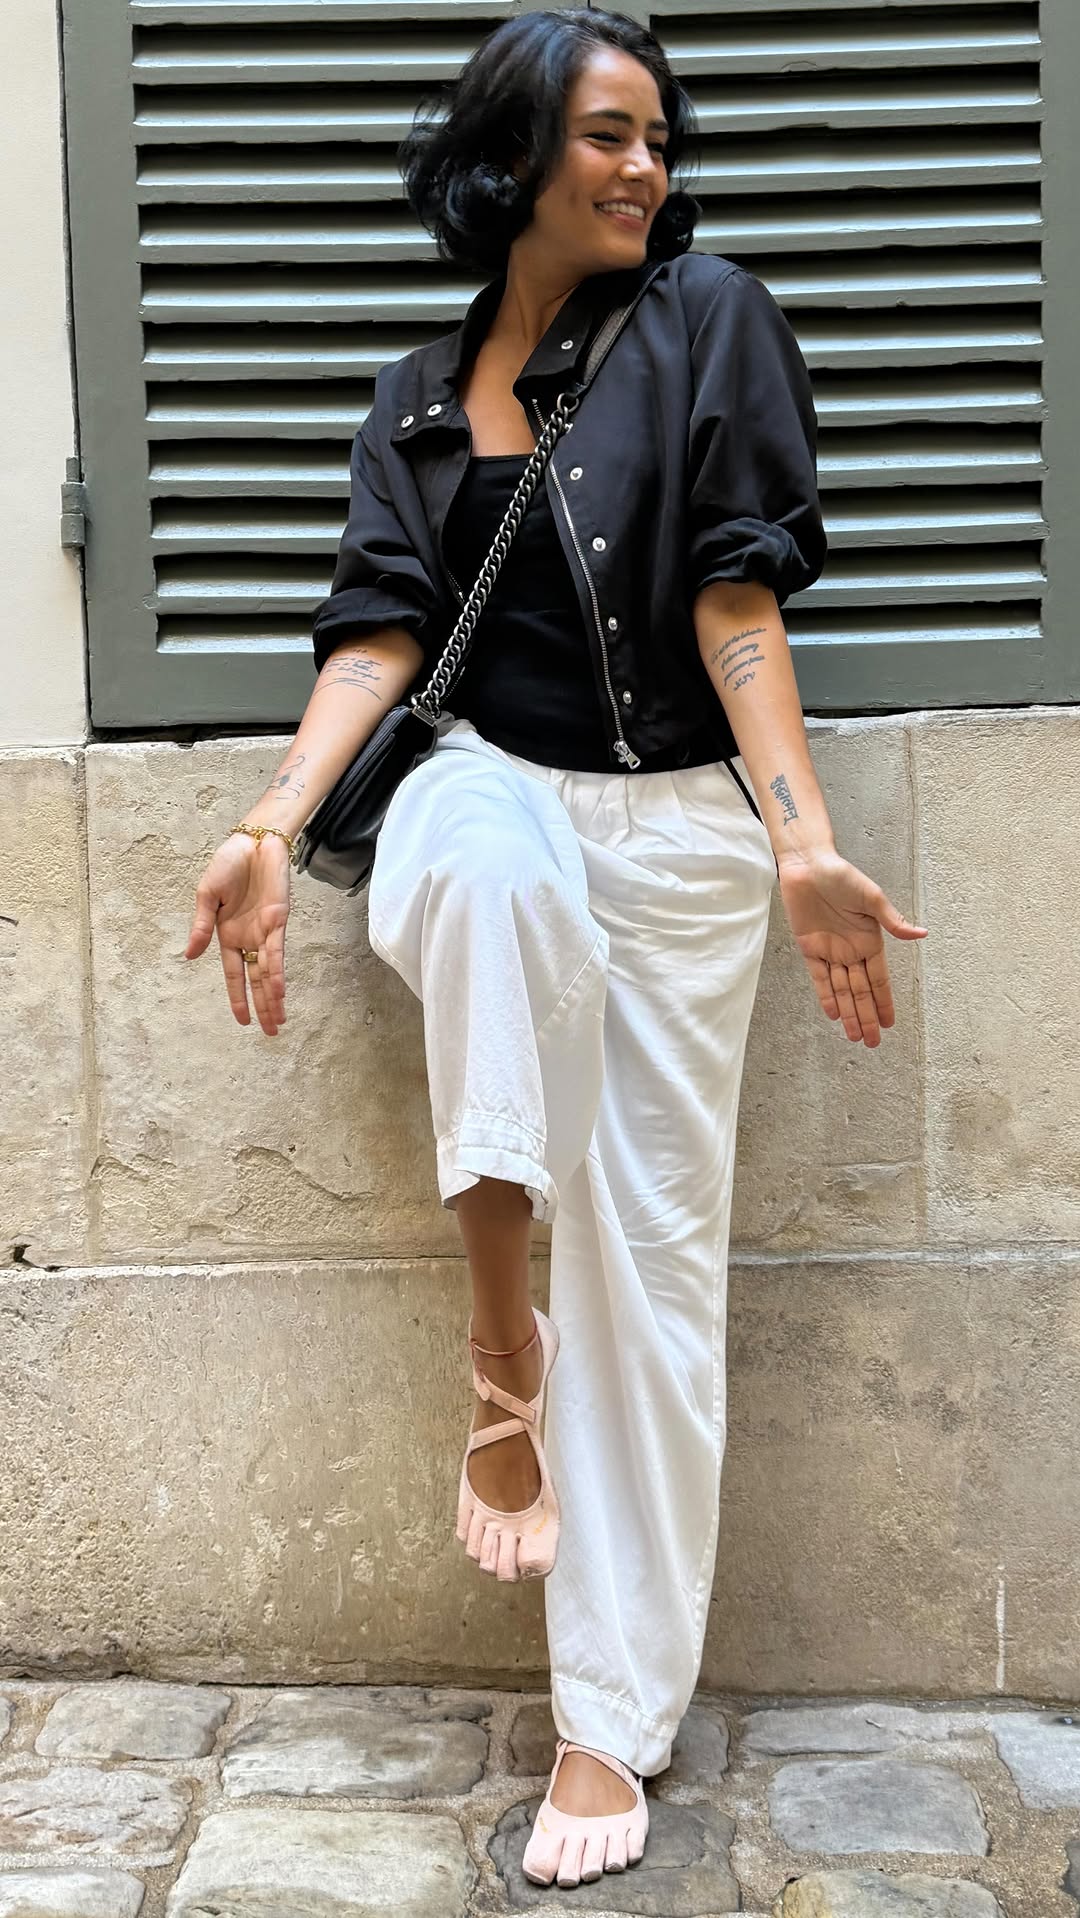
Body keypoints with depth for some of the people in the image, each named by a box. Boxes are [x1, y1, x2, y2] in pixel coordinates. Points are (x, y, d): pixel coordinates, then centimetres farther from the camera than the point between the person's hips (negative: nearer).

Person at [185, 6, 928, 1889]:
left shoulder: (706, 320, 3)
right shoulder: (423, 391, 11)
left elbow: (737, 599, -6)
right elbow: (384, 627, 0)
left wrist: (805, 839, -18)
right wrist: (273, 827, -16)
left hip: (681, 834, -1)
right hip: (488, 807, 1)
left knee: (654, 1253, -3)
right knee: (493, 857, -39)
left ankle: (615, 1718, 6)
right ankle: (499, 1333, -25)